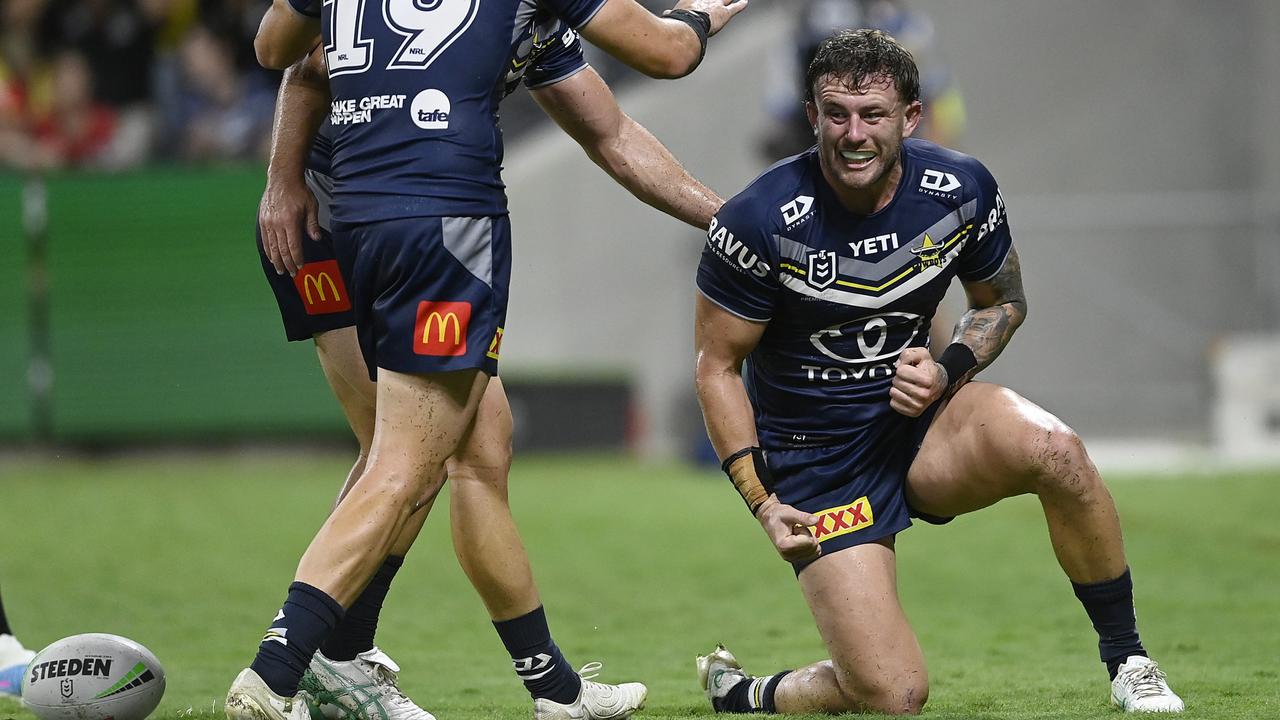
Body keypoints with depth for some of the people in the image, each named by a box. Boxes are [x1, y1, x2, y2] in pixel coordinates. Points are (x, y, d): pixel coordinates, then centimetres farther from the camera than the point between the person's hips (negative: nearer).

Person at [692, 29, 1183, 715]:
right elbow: (717, 366, -8)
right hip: (813, 458, -3)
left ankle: (1127, 663, -9)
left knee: (1055, 451, -30)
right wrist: (761, 502, -15)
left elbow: (1003, 302, 11)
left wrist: (948, 371, -11)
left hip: (916, 417, 3)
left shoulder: (960, 189, -8)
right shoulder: (759, 221, -19)